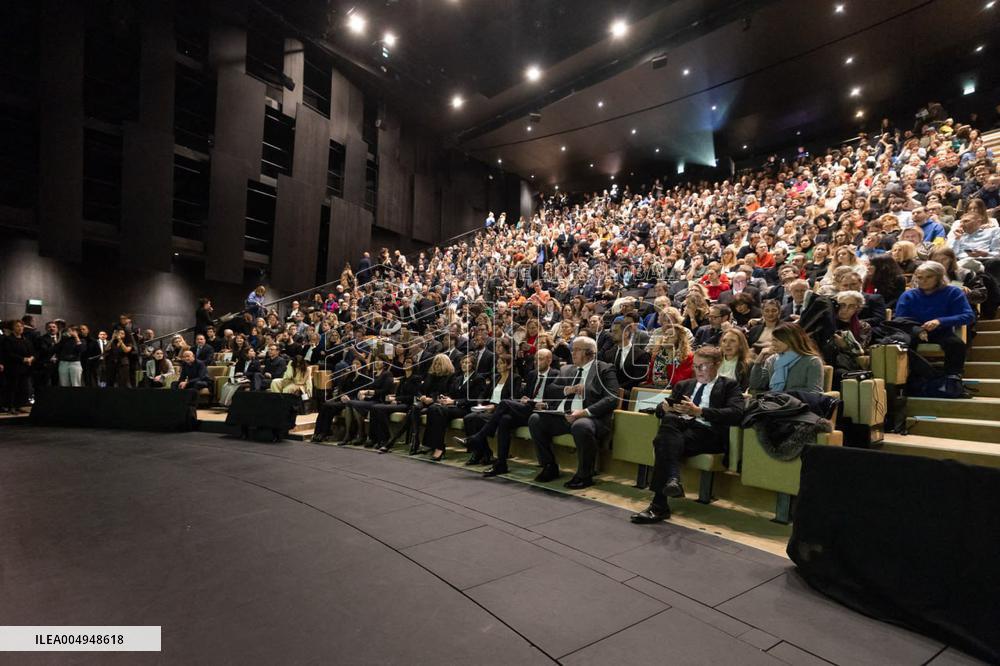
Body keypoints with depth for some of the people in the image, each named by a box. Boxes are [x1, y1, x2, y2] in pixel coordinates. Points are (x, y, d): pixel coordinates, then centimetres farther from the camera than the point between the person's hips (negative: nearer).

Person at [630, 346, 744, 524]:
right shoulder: (683, 385, 30)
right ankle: (673, 479, -46)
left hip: (707, 432, -4)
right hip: (679, 427, 4)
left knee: (664, 442, -33)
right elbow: (661, 409, 21)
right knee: (669, 419, -33)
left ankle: (659, 505, -35)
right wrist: (665, 408, -6)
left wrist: (699, 411, -16)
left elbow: (736, 414, -5)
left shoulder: (729, 386, 14)